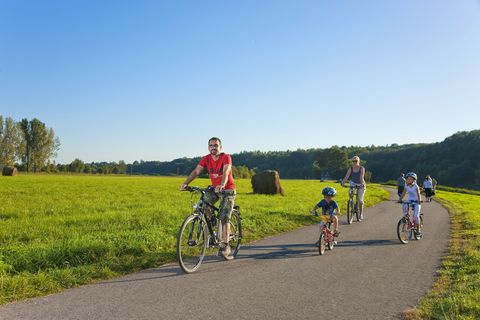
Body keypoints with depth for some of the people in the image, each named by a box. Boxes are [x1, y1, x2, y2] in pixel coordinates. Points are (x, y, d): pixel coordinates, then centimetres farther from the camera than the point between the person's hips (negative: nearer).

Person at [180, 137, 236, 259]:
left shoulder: (226, 157, -19)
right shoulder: (206, 159, -6)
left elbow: (225, 172, -35)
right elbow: (196, 171, -16)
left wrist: (222, 185, -54)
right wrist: (185, 183, -32)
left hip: (228, 190, -5)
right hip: (214, 189, 5)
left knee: (224, 218, -12)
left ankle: (225, 245, -4)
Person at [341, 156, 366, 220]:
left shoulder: (362, 168, -16)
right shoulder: (351, 169, -8)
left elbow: (361, 177, -29)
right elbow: (347, 176, -18)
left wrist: (362, 184, -45)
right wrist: (343, 182, -34)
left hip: (361, 185, -3)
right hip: (353, 184, 3)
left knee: (360, 200, -6)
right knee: (350, 193, -28)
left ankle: (361, 214, 7)